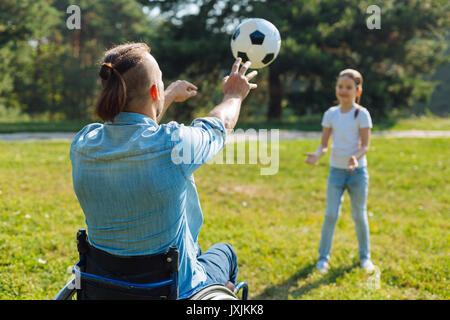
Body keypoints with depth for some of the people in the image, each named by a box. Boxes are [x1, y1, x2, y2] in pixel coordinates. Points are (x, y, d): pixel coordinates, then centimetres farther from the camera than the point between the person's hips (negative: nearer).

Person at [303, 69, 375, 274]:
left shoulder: (362, 114, -6)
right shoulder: (331, 114, 3)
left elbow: (365, 145, -10)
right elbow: (324, 144, 1)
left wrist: (356, 157, -31)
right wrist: (317, 155, -21)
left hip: (358, 172, -2)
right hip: (336, 171, 2)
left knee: (359, 215, 7)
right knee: (330, 214, -1)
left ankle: (365, 257, 24)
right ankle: (323, 257, 10)